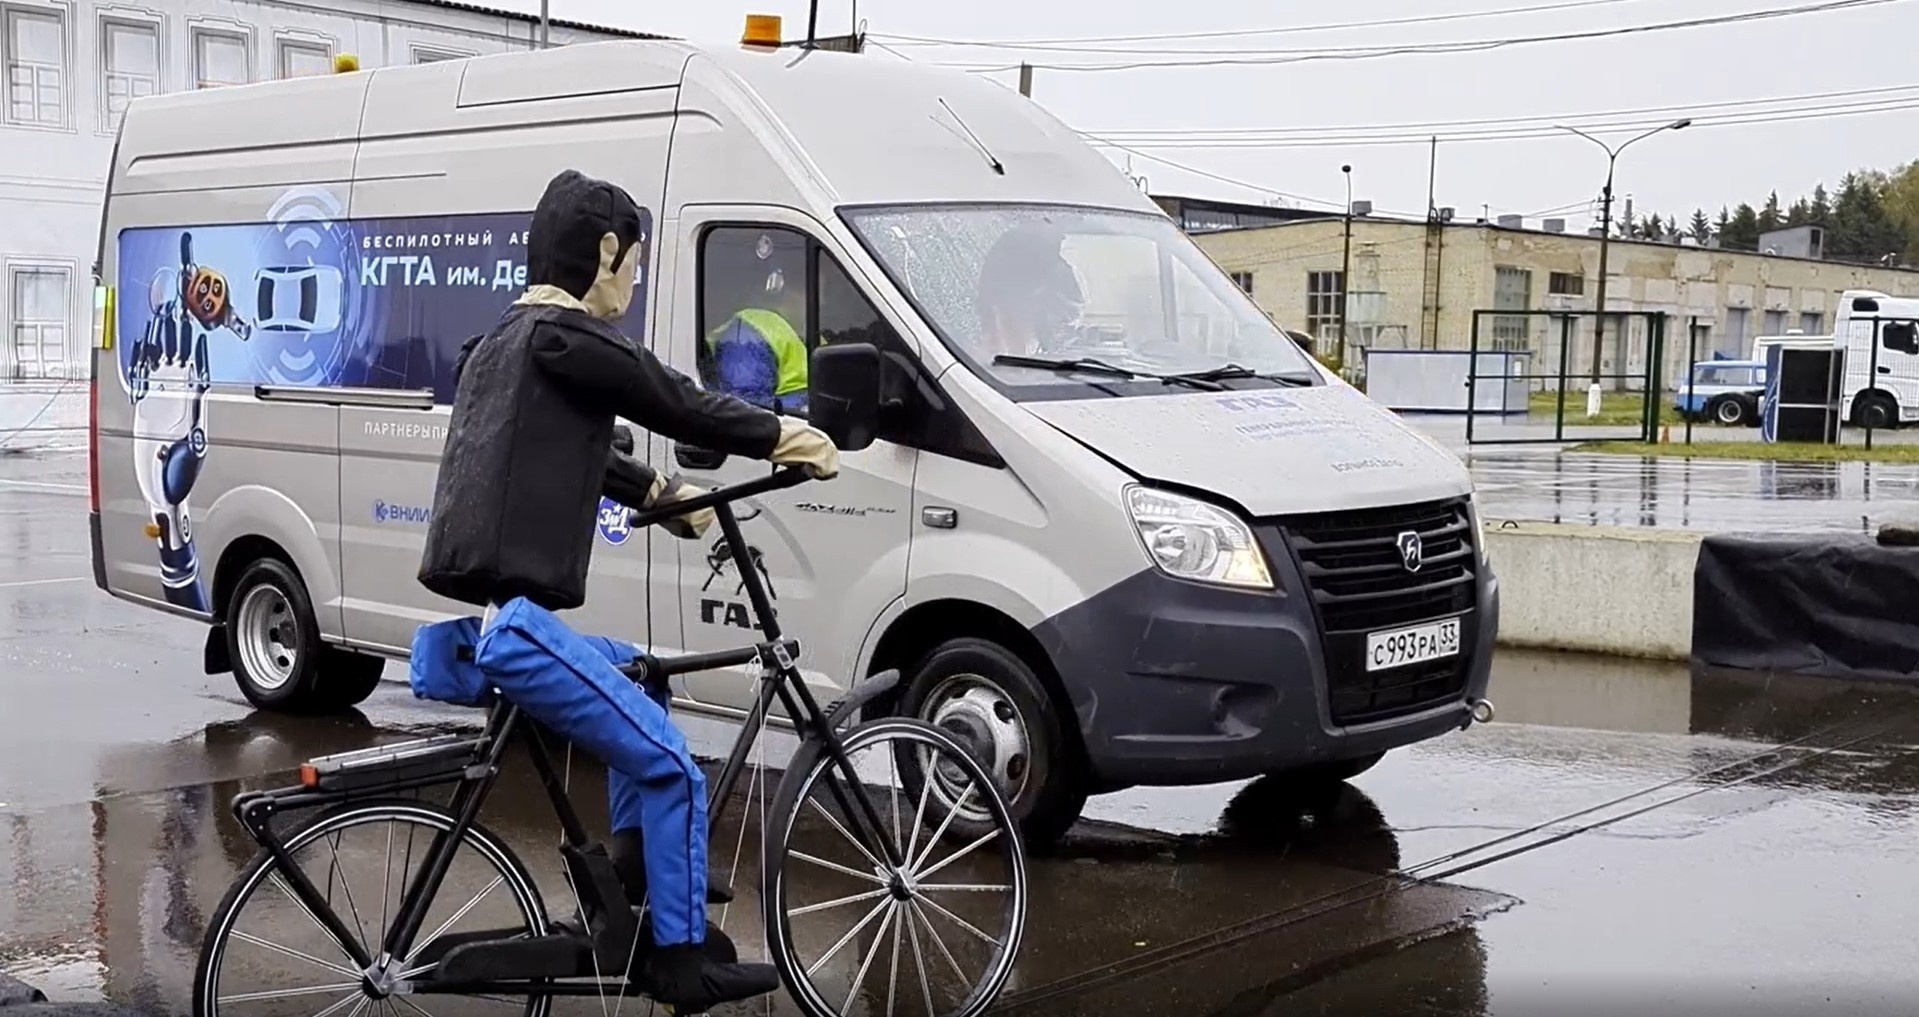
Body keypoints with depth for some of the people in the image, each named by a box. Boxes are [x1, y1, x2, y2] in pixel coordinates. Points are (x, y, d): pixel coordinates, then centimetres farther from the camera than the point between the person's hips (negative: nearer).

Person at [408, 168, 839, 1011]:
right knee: (671, 771, -4)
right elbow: (672, 401, -6)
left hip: (484, 620, 11)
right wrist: (779, 437, 9)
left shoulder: (499, 343, 20)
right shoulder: (562, 337, -12)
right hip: (514, 625, -11)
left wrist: (657, 490, 36)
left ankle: (626, 893, 31)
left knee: (637, 678, 30)